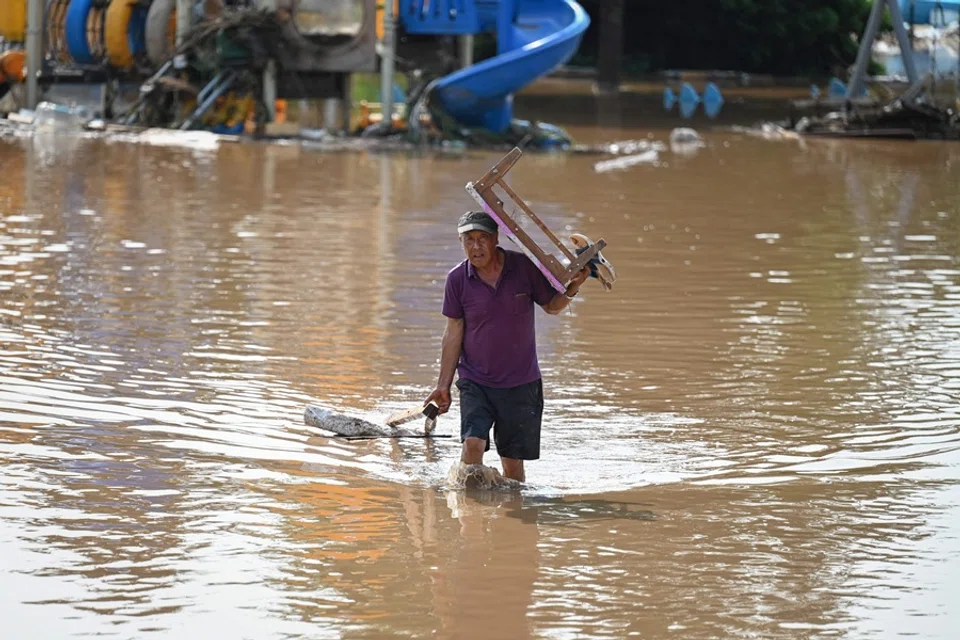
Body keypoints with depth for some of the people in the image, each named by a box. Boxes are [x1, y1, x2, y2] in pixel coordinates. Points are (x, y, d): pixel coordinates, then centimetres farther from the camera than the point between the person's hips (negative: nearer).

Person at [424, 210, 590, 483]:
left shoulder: (524, 267, -7)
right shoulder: (457, 279, -5)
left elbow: (552, 307, 6)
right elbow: (454, 332, 4)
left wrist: (571, 289, -15)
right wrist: (443, 385, 5)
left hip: (521, 384, 0)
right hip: (475, 383, 0)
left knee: (513, 464, 5)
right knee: (473, 442, -22)